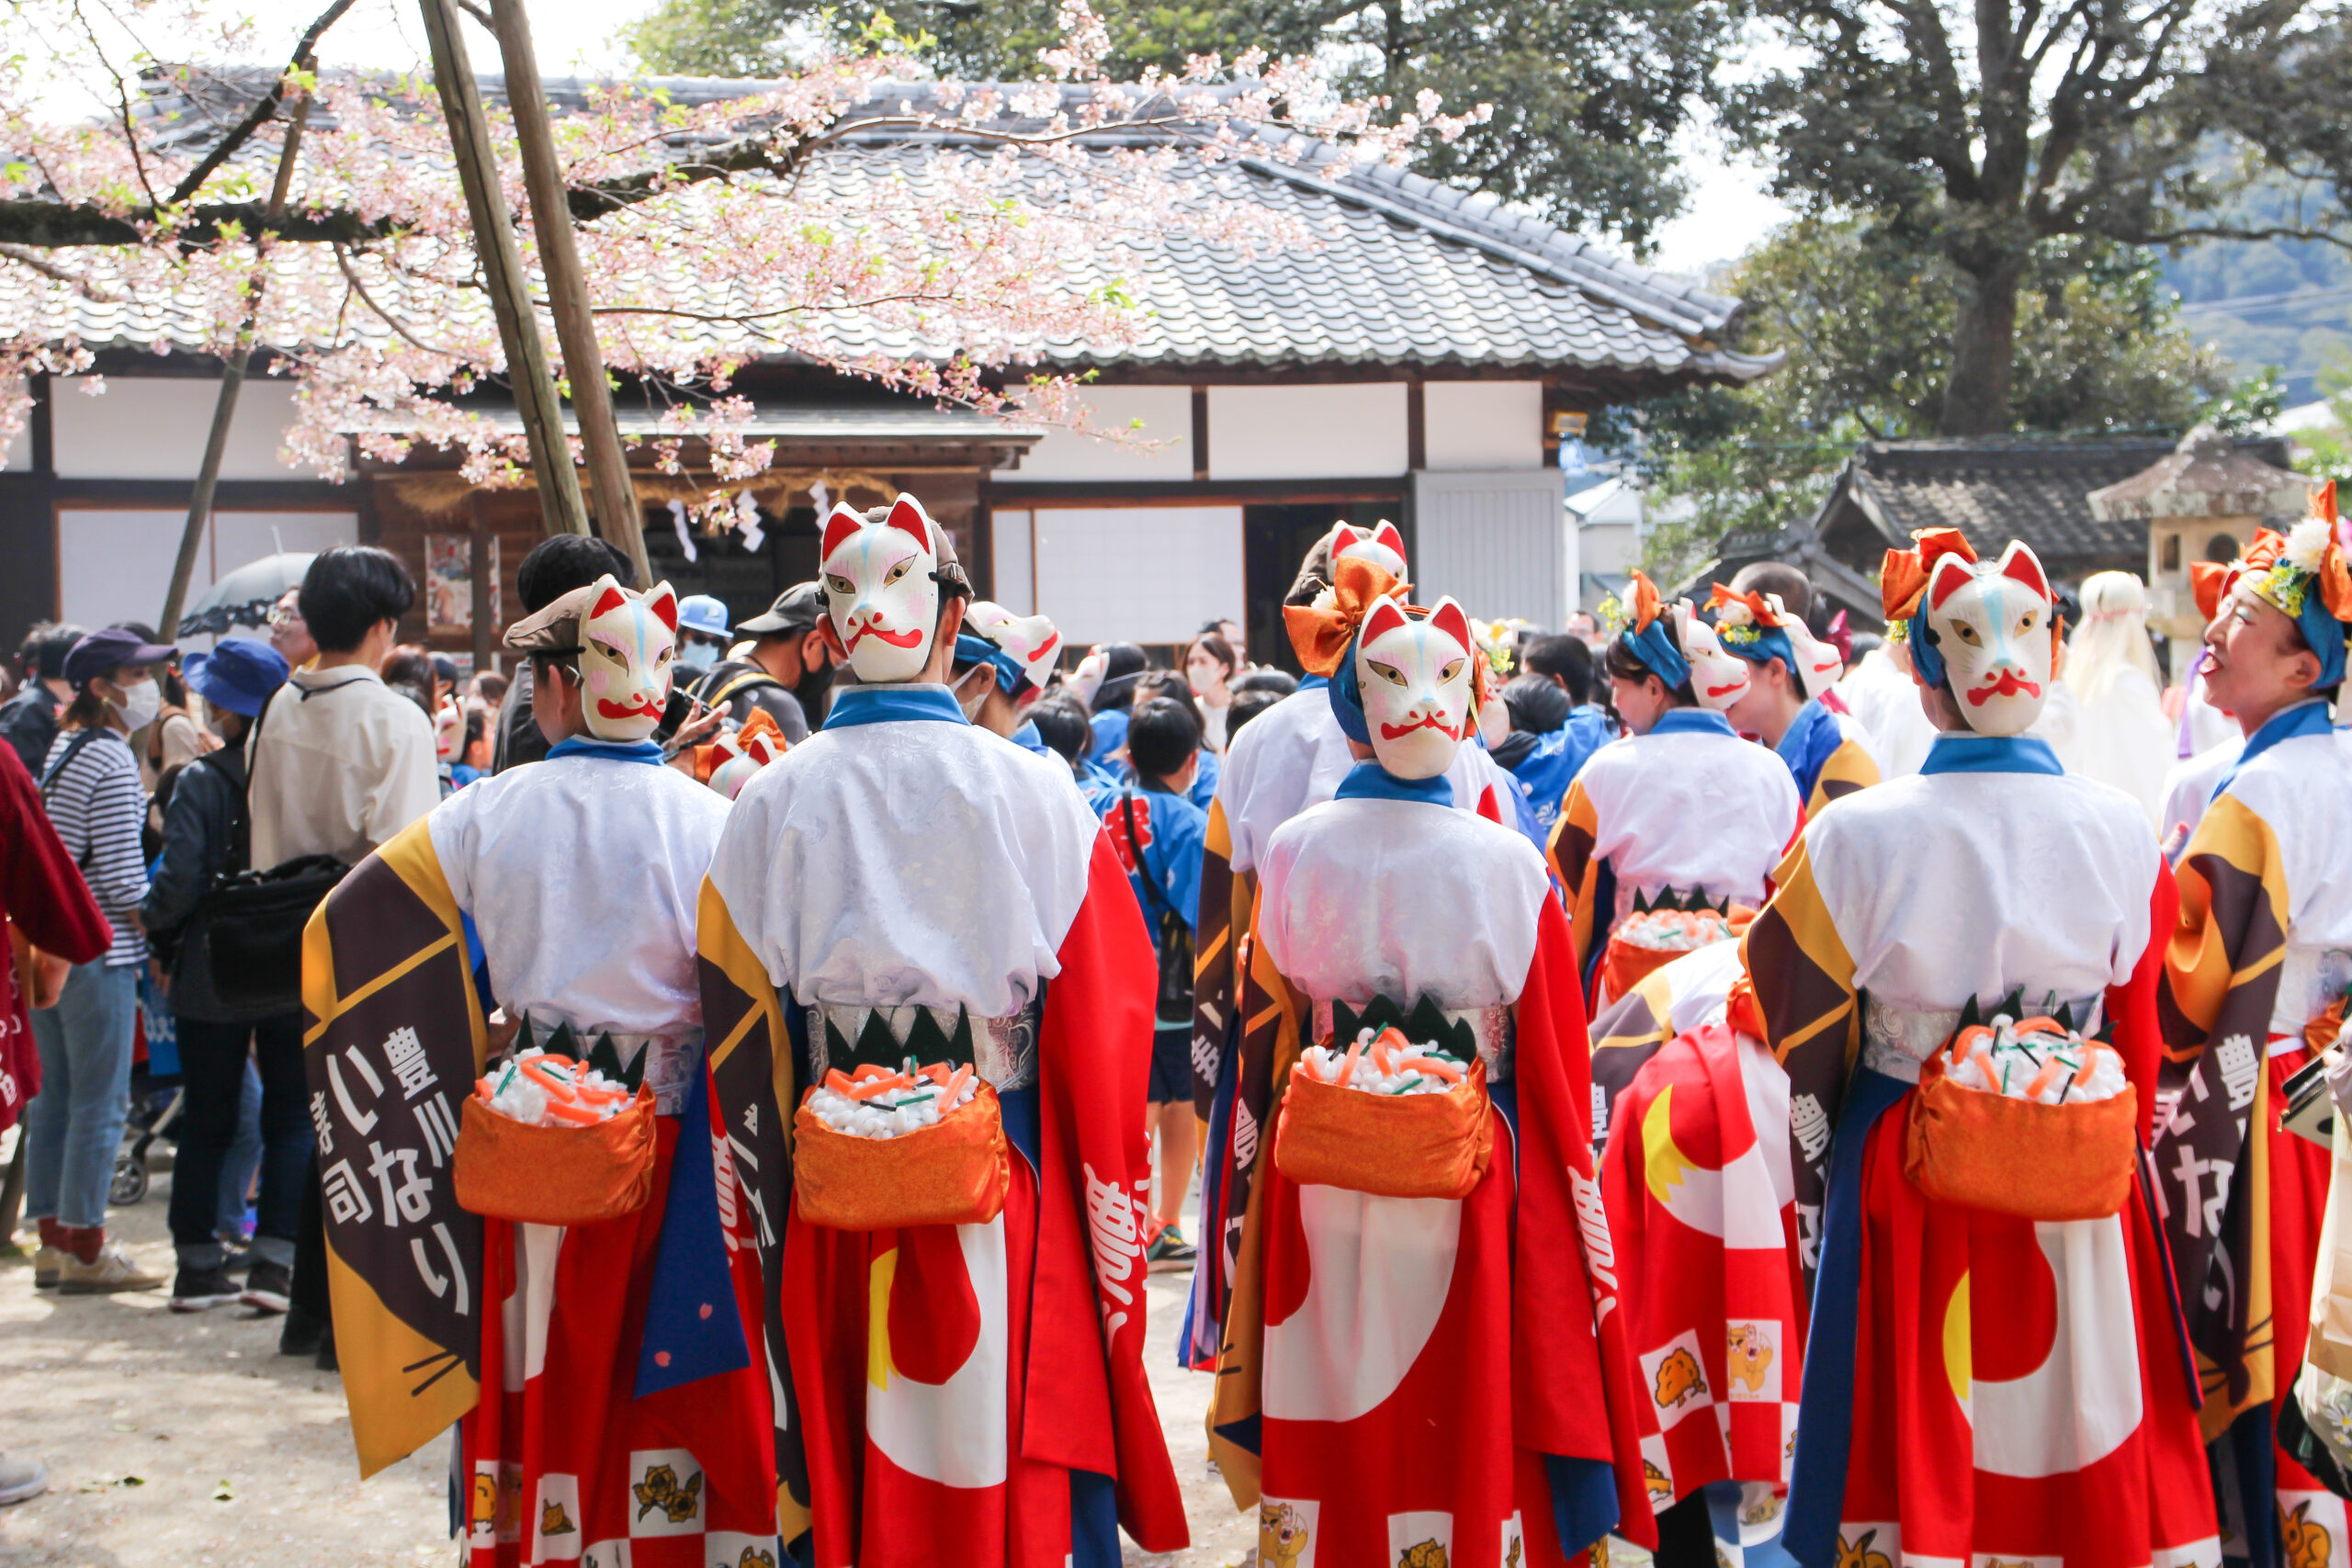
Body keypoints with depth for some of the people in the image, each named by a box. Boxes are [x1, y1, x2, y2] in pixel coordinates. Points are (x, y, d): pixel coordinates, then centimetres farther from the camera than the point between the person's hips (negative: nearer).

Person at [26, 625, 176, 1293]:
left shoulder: (61, 747, 13)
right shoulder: (111, 761, -15)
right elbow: (122, 876, -17)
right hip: (98, 951, -9)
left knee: (55, 1095, 13)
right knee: (101, 1101, -2)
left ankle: (53, 1239, 20)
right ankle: (84, 1248, 2)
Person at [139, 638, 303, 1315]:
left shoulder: (200, 782, -11)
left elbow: (179, 881, -14)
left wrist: (154, 927, 5)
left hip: (212, 978, -1)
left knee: (207, 1123, 10)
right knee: (290, 1120, 8)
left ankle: (199, 1265, 14)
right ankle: (273, 1262, 1)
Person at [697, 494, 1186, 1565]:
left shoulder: (770, 805, -3)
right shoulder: (1033, 794, -7)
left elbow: (741, 1049, 0)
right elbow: (1104, 1030, -6)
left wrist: (769, 1216, 9)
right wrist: (1115, 1219, 3)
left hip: (836, 1220, 2)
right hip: (1007, 1201, -2)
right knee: (1025, 1478, 8)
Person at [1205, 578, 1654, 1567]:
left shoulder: (1292, 852, -5)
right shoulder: (1507, 864, -10)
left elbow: (1264, 1039, 4)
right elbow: (1553, 1066, -5)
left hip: (1317, 1201, 2)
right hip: (1466, 1205, -2)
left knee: (1330, 1434, 13)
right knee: (1459, 1436, 9)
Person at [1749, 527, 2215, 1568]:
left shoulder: (1857, 836, -11)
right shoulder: (2121, 835, -5)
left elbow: (1807, 1045, -2)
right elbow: (2143, 1038, 7)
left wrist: (1818, 1204, 11)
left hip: (1904, 1197, -1)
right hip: (2078, 1206, 2)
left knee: (1918, 1457, 9)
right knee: (2084, 1448, 13)